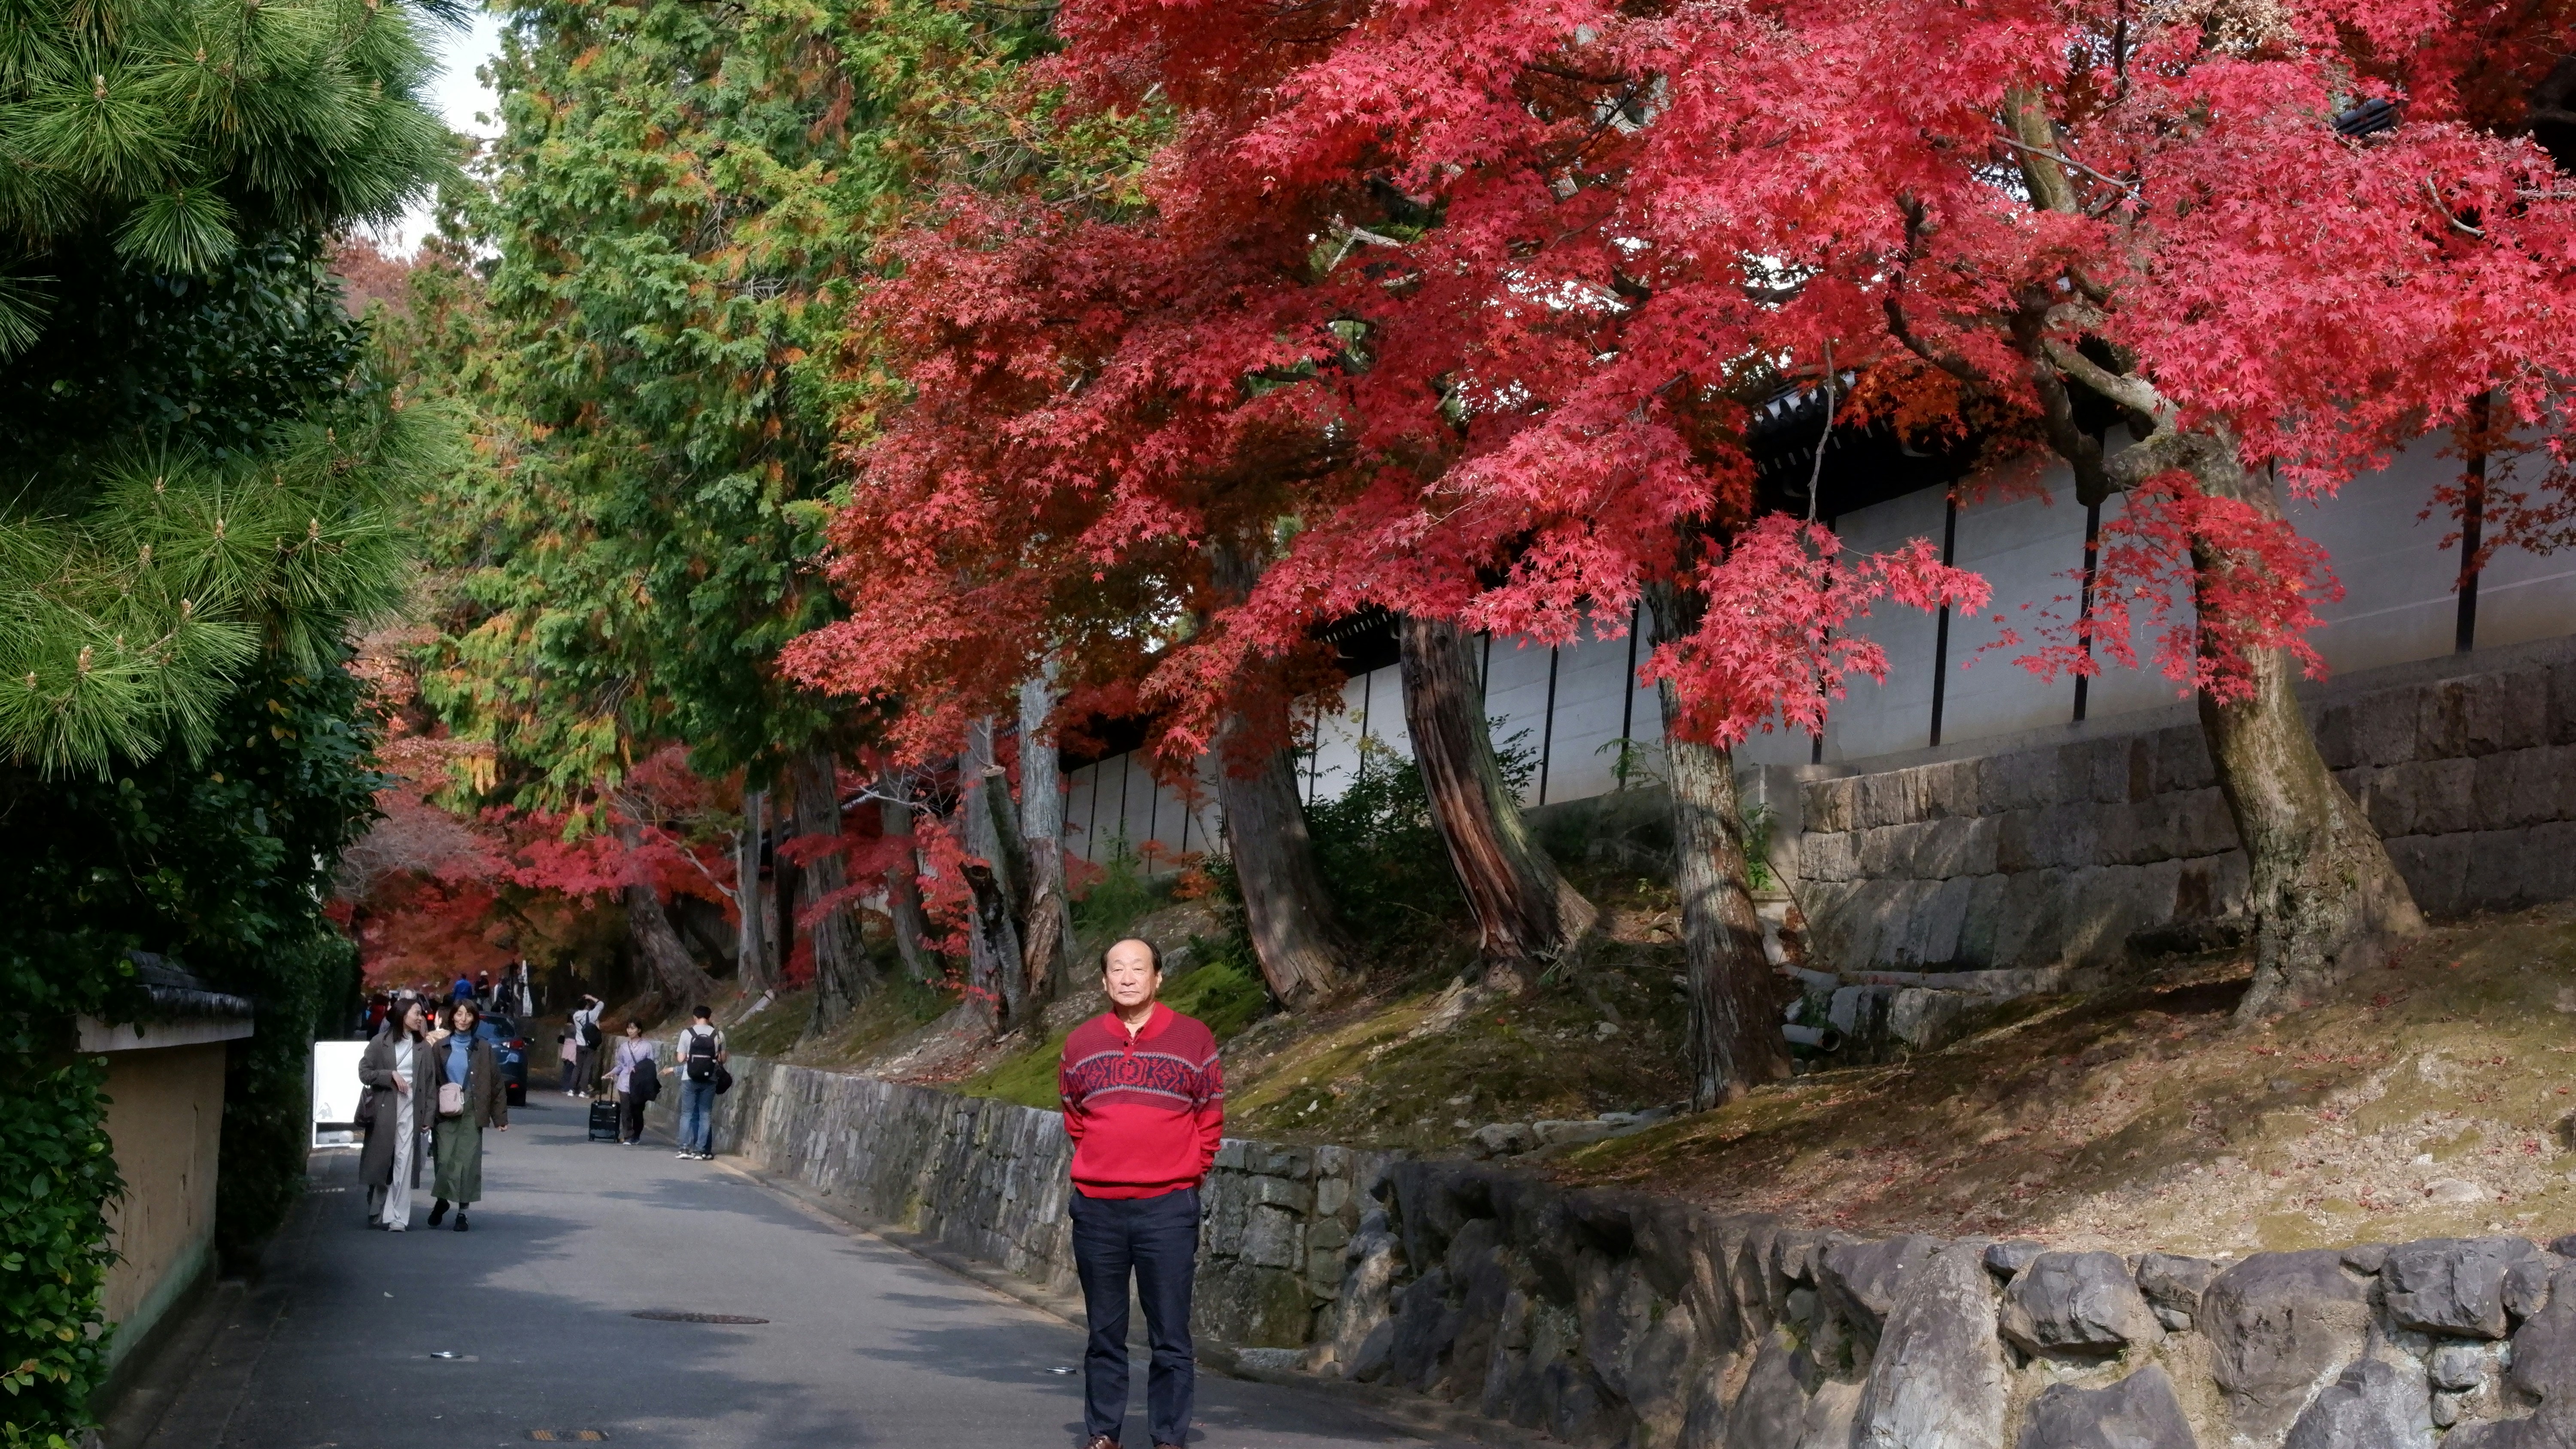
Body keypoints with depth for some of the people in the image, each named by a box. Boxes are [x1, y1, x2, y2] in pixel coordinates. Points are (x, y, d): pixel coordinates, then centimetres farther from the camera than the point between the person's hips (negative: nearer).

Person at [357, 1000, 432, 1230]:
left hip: (410, 1111, 1)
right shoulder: (380, 1043, 5)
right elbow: (364, 1072, 2)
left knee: (403, 1162, -6)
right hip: (383, 1110, -1)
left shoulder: (423, 1048, 10)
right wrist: (391, 1075, -11)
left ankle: (397, 1217, -6)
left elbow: (429, 1082, 8)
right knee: (380, 1162, 4)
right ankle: (377, 1212, 17)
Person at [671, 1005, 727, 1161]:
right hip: (709, 1080, 1)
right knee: (705, 1115, 6)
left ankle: (685, 1148, 3)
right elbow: (722, 1059, 3)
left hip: (690, 1079, -1)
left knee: (687, 1114, 8)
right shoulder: (718, 1035, -2)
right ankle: (701, 1150, 2)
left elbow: (681, 1058, -4)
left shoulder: (687, 1033, -5)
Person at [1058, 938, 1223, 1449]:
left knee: (1171, 1337, -1)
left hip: (1168, 1209, -2)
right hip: (1097, 1209, 2)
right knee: (1105, 1334, 8)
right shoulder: (1082, 1043, 6)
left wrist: (1185, 1175, 4)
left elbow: (1210, 1121, 7)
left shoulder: (1193, 1039, 0)